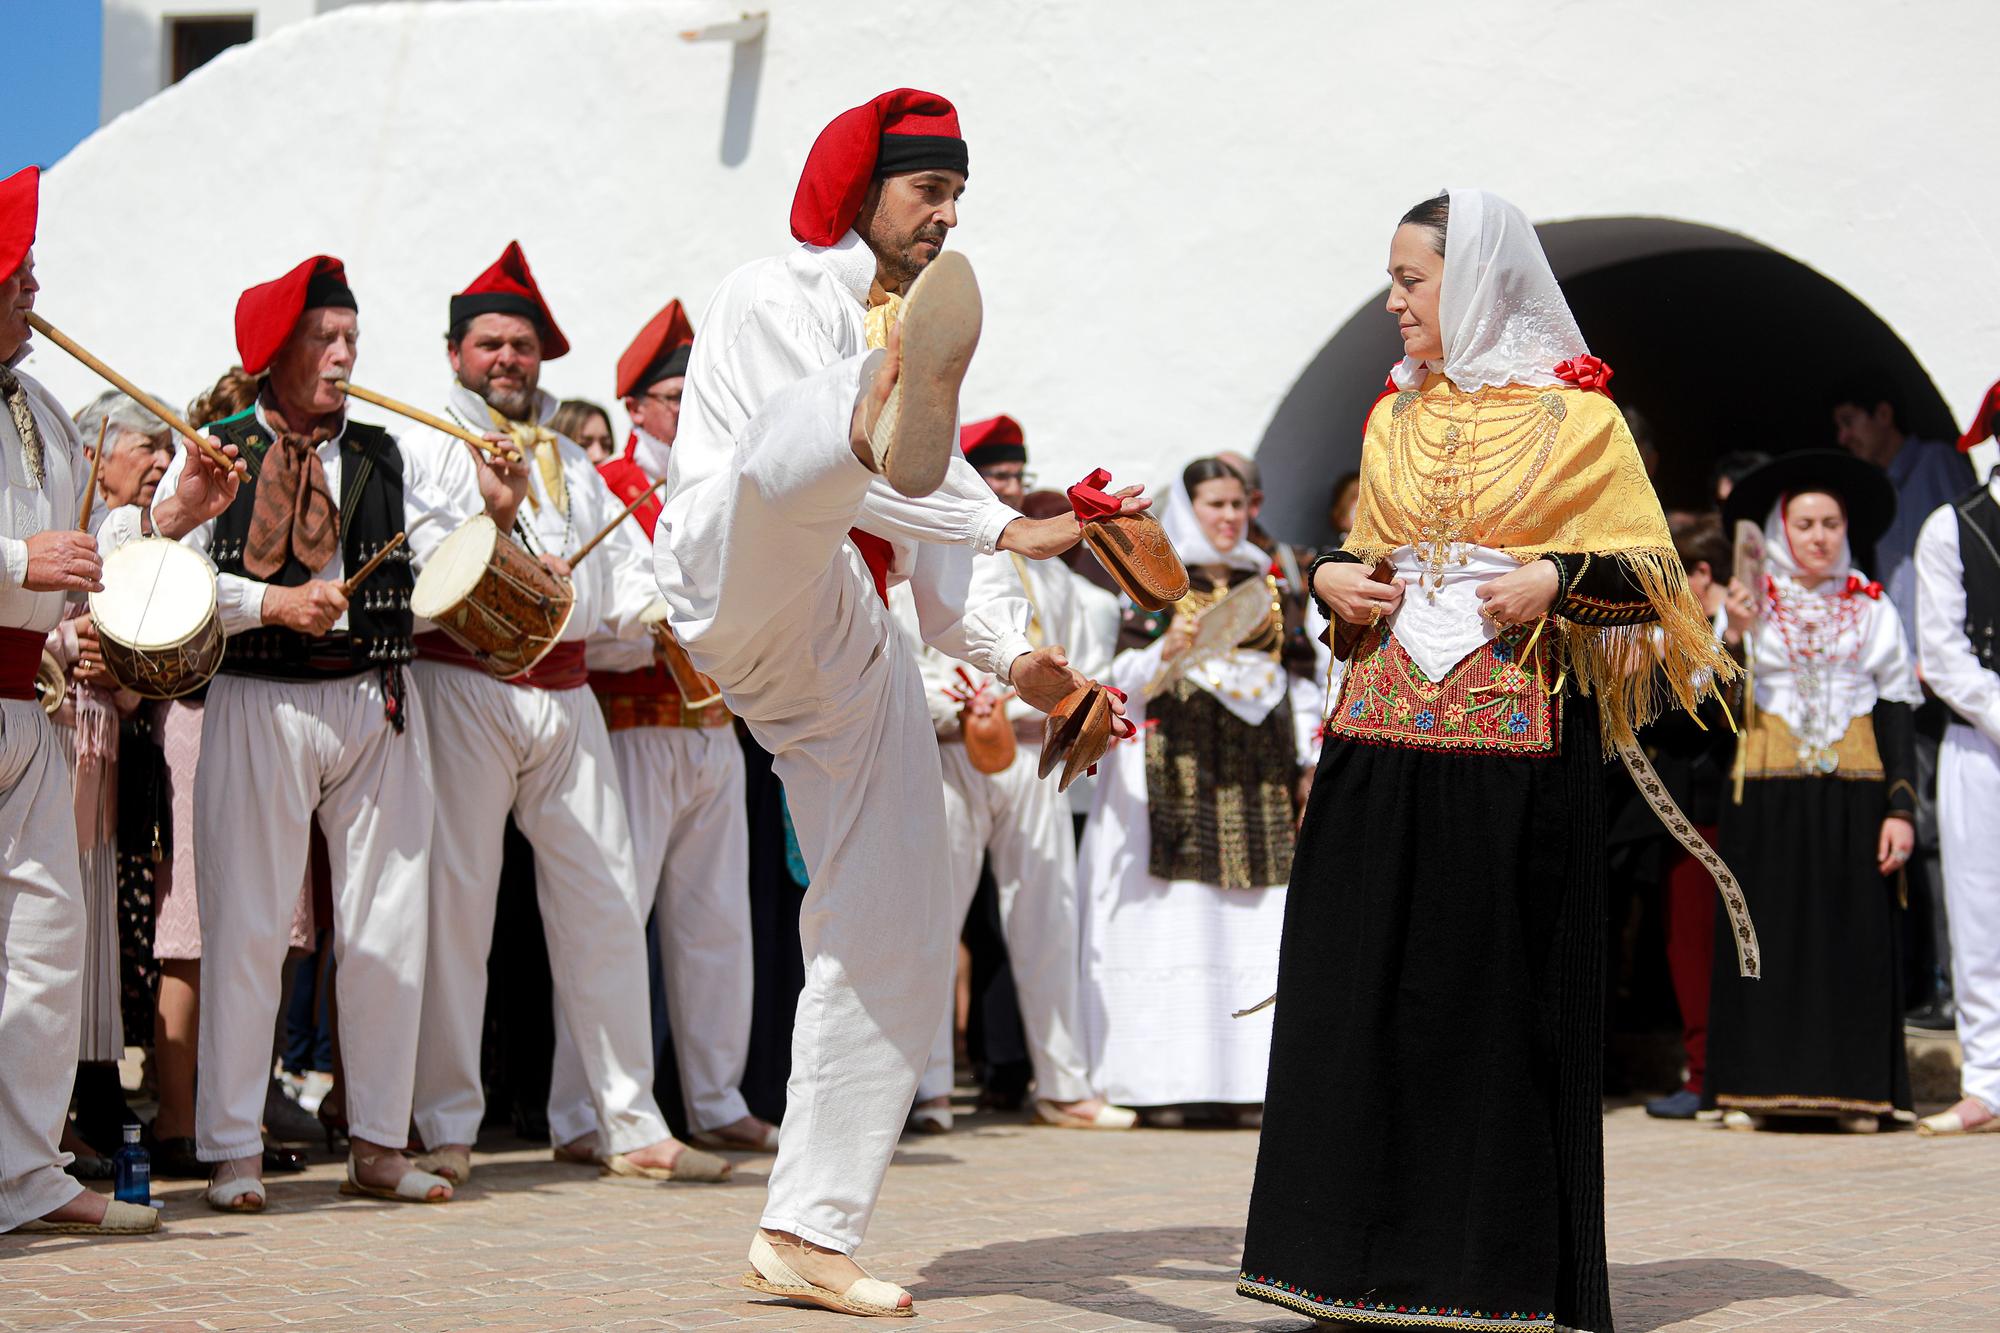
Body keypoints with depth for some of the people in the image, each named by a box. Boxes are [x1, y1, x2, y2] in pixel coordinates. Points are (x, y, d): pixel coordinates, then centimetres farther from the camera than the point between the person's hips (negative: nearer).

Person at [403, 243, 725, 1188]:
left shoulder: (570, 463, 25)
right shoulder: (423, 448, 8)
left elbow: (618, 568, 20)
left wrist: (662, 611, 0)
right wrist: (492, 516, -15)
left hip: (565, 692, 5)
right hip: (462, 689, -5)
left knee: (605, 904, 2)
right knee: (454, 900, -6)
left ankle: (617, 1119, 8)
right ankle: (446, 1128, 1)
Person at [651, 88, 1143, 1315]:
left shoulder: (917, 339, 29)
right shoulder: (776, 297, 7)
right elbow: (827, 458, -8)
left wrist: (1007, 649, 13)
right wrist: (1008, 528, -11)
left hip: (854, 655, 7)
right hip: (747, 592, -7)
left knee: (897, 949, -2)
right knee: (797, 461, -40)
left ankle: (810, 1234, 5)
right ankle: (901, 419, -79)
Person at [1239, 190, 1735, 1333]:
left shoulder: (1575, 414, 1)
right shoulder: (1395, 416, 17)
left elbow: (1651, 570, 0)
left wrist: (1557, 577, -16)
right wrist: (1332, 577, 6)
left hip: (1516, 735, -5)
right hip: (1388, 734, 5)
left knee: (1504, 990, -3)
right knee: (1373, 981, 2)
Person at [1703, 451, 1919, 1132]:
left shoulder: (1873, 610, 11)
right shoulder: (1750, 605, 8)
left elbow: (1897, 712, 8)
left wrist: (1901, 808, -2)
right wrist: (1735, 637, -16)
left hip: (1854, 794, 1)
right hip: (1769, 795, -1)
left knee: (1854, 938, -2)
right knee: (1765, 939, -2)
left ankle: (1854, 1086, 2)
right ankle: (1751, 1087, 1)